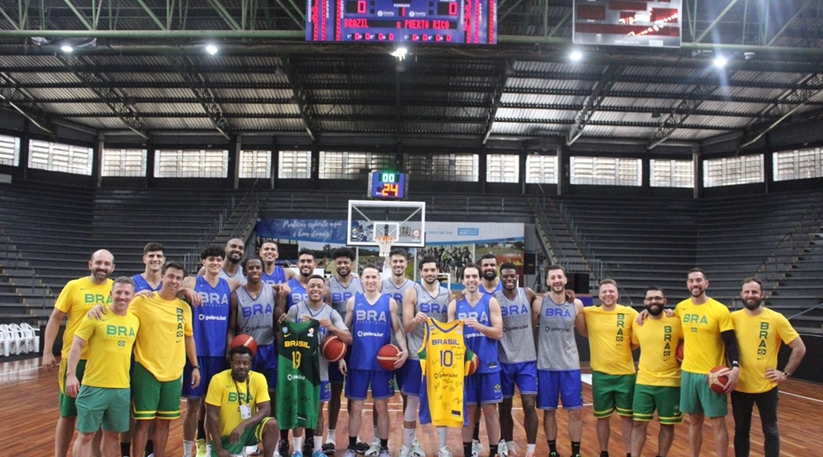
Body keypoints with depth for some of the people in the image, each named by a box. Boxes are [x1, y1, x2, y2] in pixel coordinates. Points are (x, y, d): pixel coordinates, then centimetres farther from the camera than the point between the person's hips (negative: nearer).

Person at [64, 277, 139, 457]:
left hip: (122, 387, 4)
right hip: (94, 386, -4)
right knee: (86, 434, 2)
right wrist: (71, 374, -16)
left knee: (112, 433, 14)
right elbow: (77, 345, -9)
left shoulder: (135, 320, 6)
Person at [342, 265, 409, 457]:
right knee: (356, 407, 7)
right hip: (357, 362, 0)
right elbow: (345, 330, 7)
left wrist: (404, 349, -14)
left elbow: (397, 329, 3)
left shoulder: (390, 302, 2)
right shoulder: (353, 301, 4)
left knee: (382, 406, 8)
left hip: (382, 363, 0)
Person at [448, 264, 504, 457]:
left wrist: (479, 326, -23)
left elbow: (498, 333, -8)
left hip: (488, 365, -1)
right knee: (468, 409, 9)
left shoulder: (491, 302, -1)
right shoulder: (455, 305, 4)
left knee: (490, 409, 4)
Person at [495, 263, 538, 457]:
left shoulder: (528, 294, 1)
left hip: (527, 359, 1)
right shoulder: (493, 298, -6)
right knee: (505, 406, 9)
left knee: (529, 405, -3)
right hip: (504, 360, -1)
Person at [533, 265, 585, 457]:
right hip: (546, 366, -1)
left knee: (575, 411, 3)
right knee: (549, 411, 8)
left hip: (570, 365, 1)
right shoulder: (538, 303, -6)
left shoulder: (576, 305, 0)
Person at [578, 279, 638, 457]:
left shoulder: (630, 313, -4)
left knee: (627, 416, 9)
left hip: (625, 373, 0)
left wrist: (626, 349, -2)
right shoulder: (589, 313, -2)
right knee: (602, 417, 10)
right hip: (600, 373, 1)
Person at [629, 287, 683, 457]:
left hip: (669, 382, -2)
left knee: (667, 424, 9)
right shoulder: (638, 324, 2)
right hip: (643, 382, 2)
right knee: (639, 423, 3)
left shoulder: (676, 322, -8)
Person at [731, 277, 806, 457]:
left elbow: (800, 348, -4)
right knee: (741, 431, 14)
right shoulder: (734, 318, -3)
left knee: (770, 431, 11)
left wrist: (786, 373, -6)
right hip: (740, 386, 2)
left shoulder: (776, 319, -9)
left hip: (766, 386, -2)